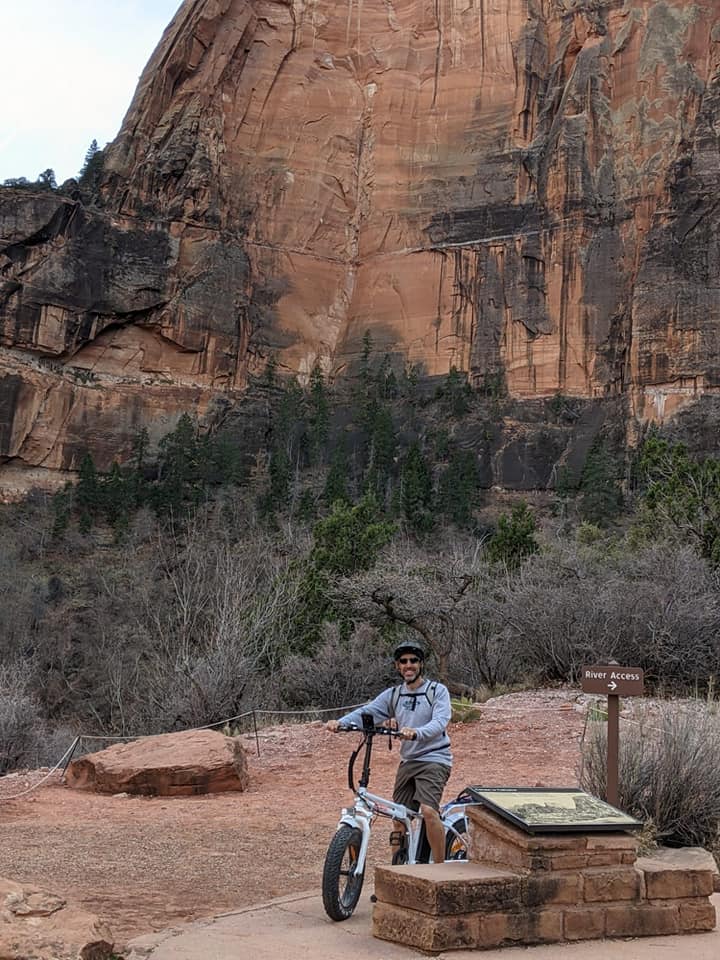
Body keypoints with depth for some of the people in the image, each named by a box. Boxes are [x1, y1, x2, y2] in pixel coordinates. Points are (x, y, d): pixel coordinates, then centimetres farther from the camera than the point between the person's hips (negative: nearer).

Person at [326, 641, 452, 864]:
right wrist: (340, 722, -23)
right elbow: (366, 712, -4)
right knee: (398, 818, 6)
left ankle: (440, 869, -14)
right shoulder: (392, 695, 10)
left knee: (428, 810, -24)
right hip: (407, 760, 6)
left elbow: (440, 722, -19)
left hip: (434, 759, -6)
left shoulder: (437, 691, -3)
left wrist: (416, 733, -40)